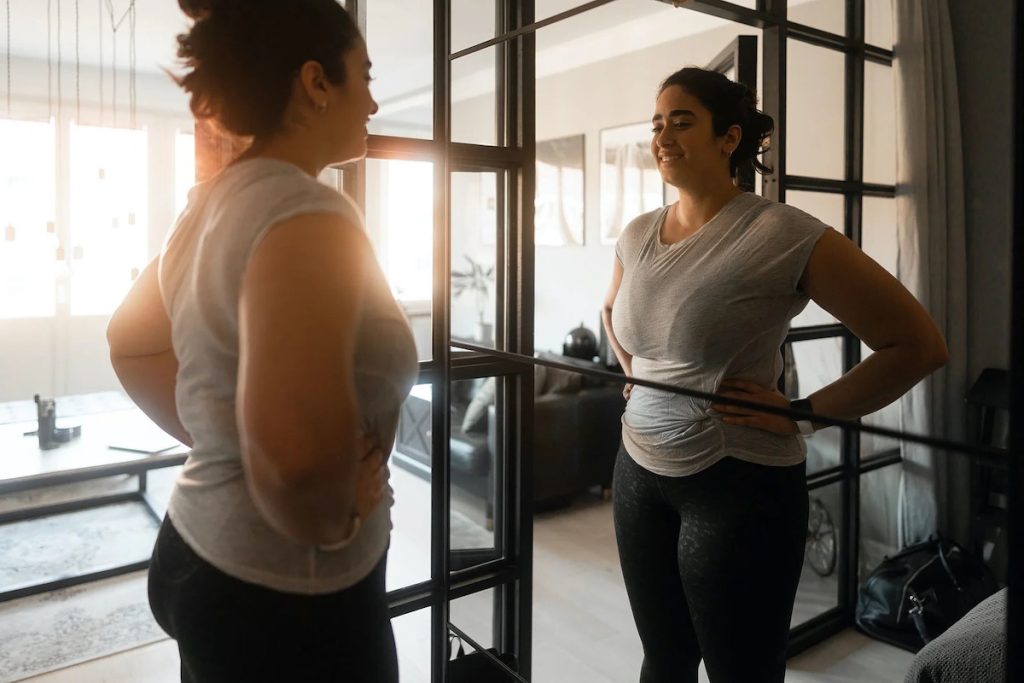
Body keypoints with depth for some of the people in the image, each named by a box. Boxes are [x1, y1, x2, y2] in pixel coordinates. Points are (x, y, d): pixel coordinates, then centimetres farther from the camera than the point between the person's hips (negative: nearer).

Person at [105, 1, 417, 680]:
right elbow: (295, 445, -41)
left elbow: (131, 342, 16)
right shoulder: (306, 213, -25)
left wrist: (209, 441, 9)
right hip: (287, 598, -8)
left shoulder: (217, 202, 2)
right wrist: (332, 523, -22)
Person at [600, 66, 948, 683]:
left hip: (738, 485, -5)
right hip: (640, 471, 6)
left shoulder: (783, 234, -15)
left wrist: (802, 414, -13)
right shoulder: (637, 235, 5)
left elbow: (920, 345, -12)